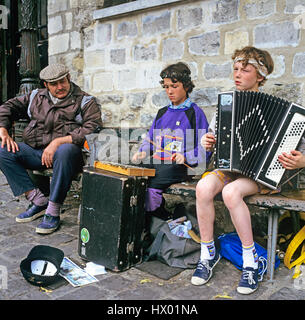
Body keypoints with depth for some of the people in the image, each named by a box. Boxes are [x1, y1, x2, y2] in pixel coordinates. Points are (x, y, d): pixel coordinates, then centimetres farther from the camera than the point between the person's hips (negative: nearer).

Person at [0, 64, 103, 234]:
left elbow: (92, 128, -13)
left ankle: (53, 212, -26)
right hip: (36, 152, 6)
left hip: (68, 150, -5)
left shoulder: (85, 101, 3)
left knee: (65, 151, -39)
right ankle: (39, 201, -10)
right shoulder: (36, 97, 19)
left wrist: (58, 142, -21)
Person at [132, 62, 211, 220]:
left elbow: (204, 149, -5)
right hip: (157, 163, 6)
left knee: (150, 184, -29)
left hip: (178, 166, -6)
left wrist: (185, 157, -21)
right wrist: (142, 152, 2)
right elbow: (150, 140, 22)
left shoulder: (195, 112, 1)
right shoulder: (162, 112, 20)